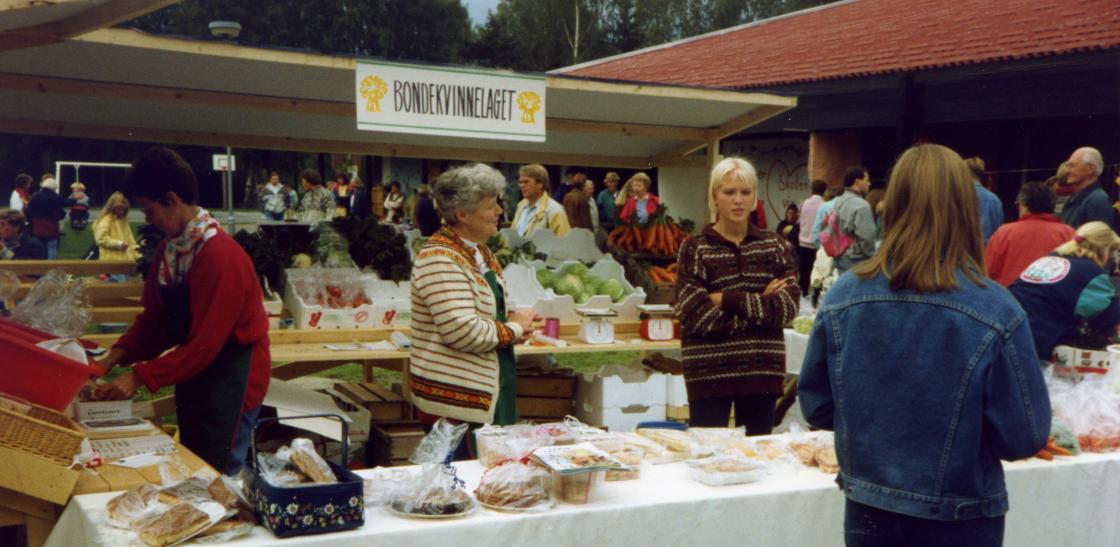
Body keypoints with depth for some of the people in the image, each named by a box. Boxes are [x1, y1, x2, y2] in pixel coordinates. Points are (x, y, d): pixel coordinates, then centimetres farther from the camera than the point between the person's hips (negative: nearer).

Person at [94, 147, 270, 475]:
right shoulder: (168, 250, 3)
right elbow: (154, 318, 8)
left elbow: (205, 343, -25)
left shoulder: (220, 256, -24)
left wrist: (140, 377, -23)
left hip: (230, 378, -9)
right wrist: (116, 357, -7)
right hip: (194, 374, 9)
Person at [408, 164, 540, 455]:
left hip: (491, 393, 10)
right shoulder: (440, 260, -19)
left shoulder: (479, 251, 13)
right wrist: (514, 328, -12)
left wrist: (513, 318, 5)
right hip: (456, 399, -10)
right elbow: (462, 331, -28)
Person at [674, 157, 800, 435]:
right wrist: (762, 306, -10)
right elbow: (695, 316, -12)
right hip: (710, 371, -3)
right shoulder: (695, 248, -1)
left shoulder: (774, 245, 8)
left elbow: (789, 306, -4)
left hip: (763, 370, 3)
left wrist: (729, 300, -12)